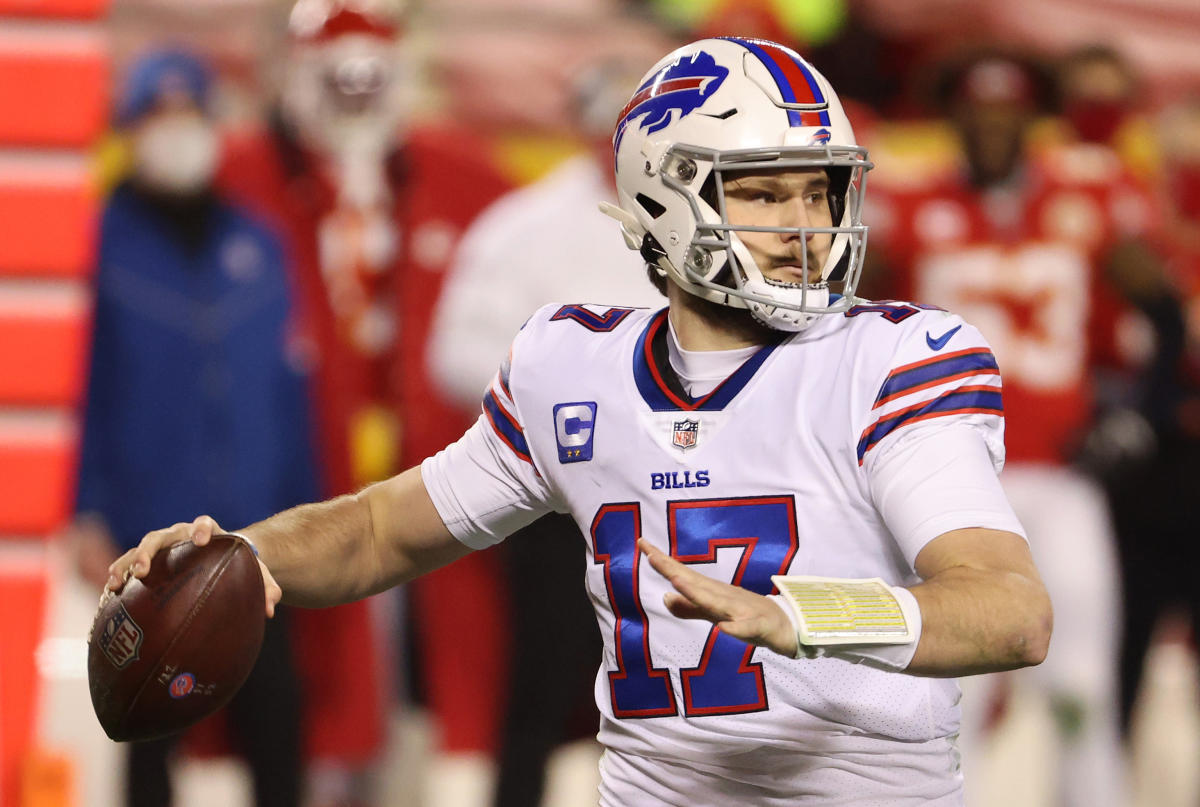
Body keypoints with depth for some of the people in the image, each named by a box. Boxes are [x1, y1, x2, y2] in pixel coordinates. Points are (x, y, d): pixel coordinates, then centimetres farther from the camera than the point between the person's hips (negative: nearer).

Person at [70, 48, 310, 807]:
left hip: (254, 536, 3)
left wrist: (302, 512, 7)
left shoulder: (255, 244, 8)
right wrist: (86, 514, -10)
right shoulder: (104, 241, -2)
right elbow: (79, 386, -4)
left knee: (275, 714, -1)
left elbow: (287, 384, 10)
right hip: (146, 539, -2)